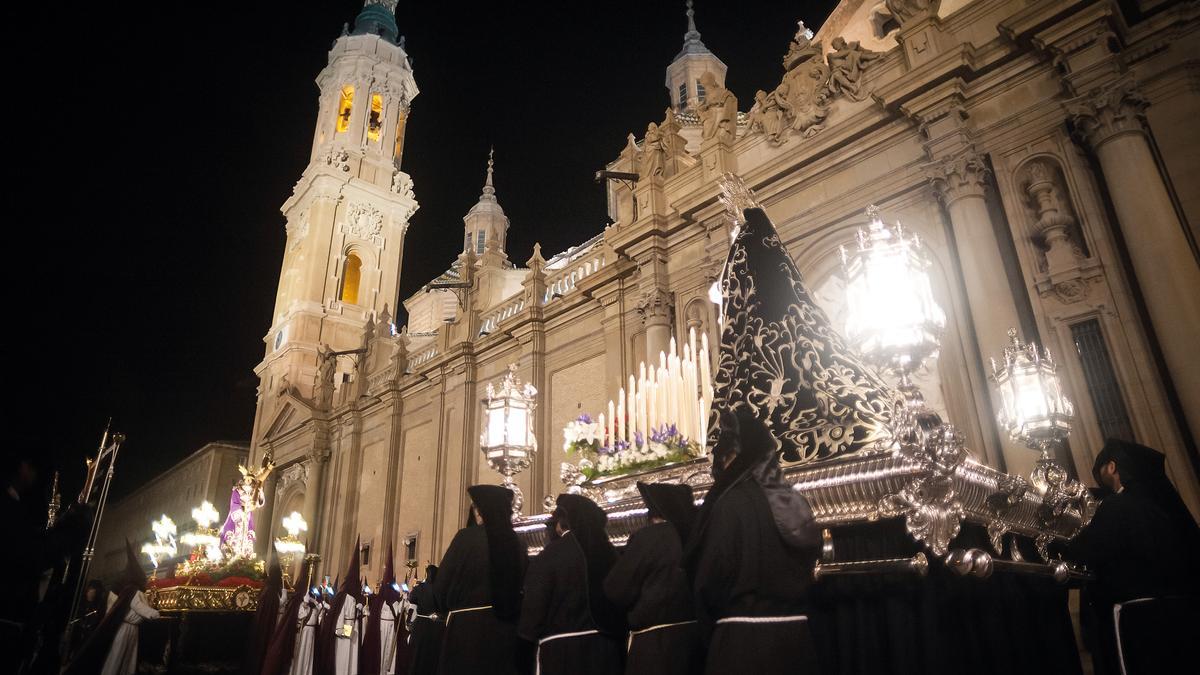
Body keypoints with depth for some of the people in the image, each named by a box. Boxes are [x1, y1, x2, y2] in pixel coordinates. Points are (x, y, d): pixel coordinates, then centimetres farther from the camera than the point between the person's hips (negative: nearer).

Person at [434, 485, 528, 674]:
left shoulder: (467, 537, -8)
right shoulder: (516, 544, 4)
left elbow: (442, 584, -4)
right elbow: (522, 589, 8)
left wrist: (447, 609, 14)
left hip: (467, 626, -4)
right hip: (505, 629, 4)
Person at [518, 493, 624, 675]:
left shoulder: (553, 553, -10)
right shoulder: (607, 551, 3)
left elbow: (535, 602, -9)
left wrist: (528, 636, 3)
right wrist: (616, 637, 18)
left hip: (562, 647, -4)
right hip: (605, 646, 5)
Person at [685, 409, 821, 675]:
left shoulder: (732, 502, -13)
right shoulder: (793, 500, 7)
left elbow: (709, 577, -10)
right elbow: (804, 571, 15)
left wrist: (710, 622, 7)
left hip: (743, 636, -7)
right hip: (794, 633, 7)